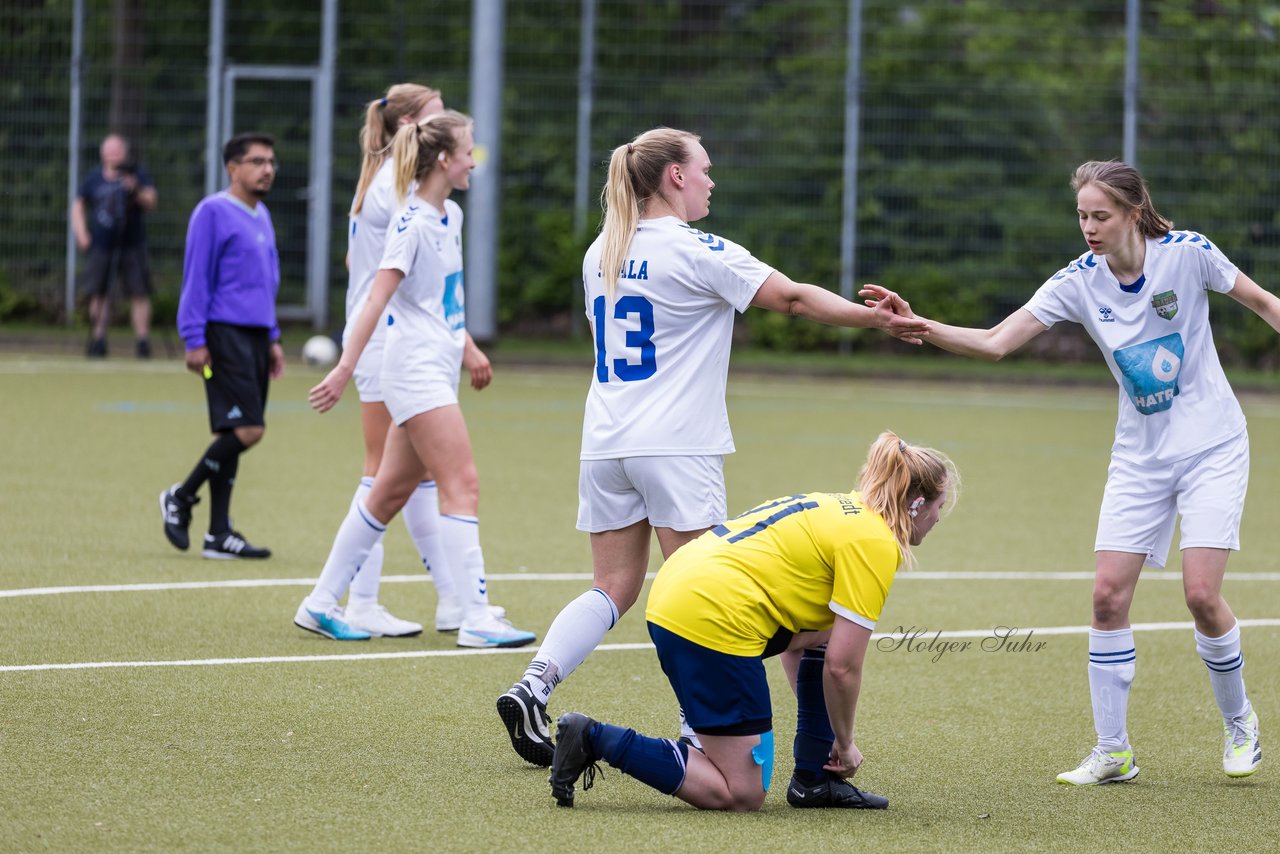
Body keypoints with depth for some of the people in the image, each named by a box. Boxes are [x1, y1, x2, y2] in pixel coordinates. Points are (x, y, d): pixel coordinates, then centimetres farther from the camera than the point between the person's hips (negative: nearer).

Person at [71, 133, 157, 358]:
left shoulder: (137, 175, 2)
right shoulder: (94, 179, 9)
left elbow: (151, 202, -7)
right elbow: (78, 205, 21)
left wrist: (136, 191, -27)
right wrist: (81, 233, 8)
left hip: (131, 246, -2)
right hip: (101, 246, 2)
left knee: (139, 293, -7)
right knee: (98, 293, 1)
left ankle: (142, 339, -3)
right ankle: (98, 338, 9)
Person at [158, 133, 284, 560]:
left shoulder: (261, 216, 18)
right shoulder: (213, 212, -7)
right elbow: (195, 279, -10)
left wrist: (272, 339, 21)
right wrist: (194, 341, -14)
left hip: (255, 335, 8)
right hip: (224, 333, -8)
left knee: (233, 434, 6)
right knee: (247, 429, -15)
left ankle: (219, 534, 8)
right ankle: (180, 498, 2)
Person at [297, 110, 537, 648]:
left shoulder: (450, 217, 14)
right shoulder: (413, 223, -14)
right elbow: (378, 297, -21)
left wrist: (467, 349, 28)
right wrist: (345, 367, -26)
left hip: (438, 372, 9)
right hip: (416, 369, -9)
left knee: (392, 492, 10)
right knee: (462, 486, -13)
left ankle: (321, 604, 16)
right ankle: (476, 619, -16)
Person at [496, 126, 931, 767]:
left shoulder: (602, 253, 11)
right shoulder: (697, 252, -10)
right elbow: (793, 298, -8)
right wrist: (879, 319, -1)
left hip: (605, 447, 6)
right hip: (677, 450, -6)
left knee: (613, 588, 9)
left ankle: (531, 688, -7)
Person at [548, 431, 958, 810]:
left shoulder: (840, 508, 23)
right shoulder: (875, 543, -5)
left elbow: (791, 638, 29)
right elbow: (843, 667, -8)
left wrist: (821, 727, 31)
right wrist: (845, 743, 8)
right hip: (713, 620, -10)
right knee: (741, 795, -3)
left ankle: (813, 780, 22)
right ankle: (594, 739, -8)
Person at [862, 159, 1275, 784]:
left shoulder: (1187, 253, -14)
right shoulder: (1078, 282, -8)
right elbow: (994, 343, -15)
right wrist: (917, 325, -28)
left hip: (1212, 447, -3)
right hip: (1140, 456, 3)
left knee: (1201, 593, -14)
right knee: (1109, 594, -7)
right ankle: (1111, 752, 3)